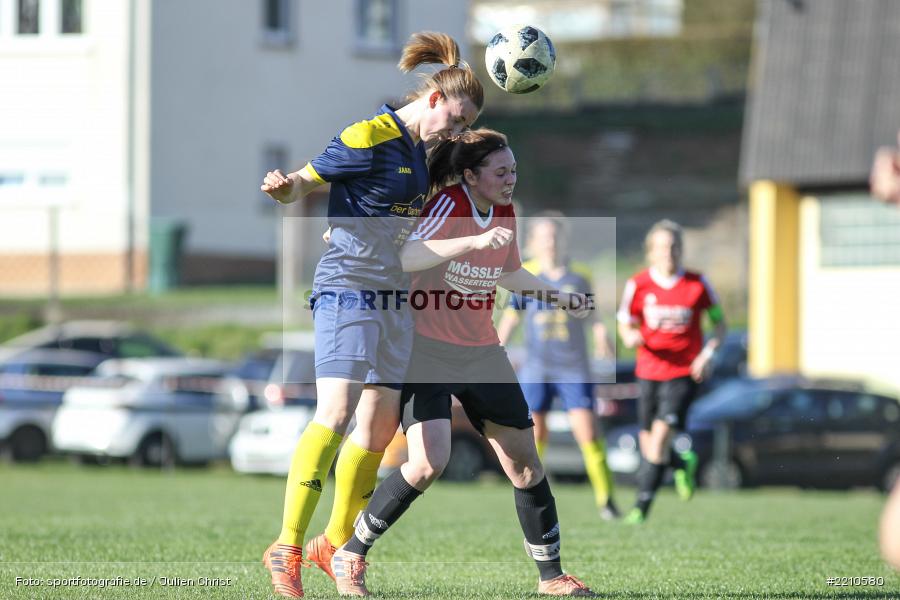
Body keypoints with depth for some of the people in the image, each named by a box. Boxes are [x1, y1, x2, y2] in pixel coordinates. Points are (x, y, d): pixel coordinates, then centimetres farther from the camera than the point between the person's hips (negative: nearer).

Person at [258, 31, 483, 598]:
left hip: (395, 297, 9)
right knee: (336, 414, -20)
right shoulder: (369, 138, -11)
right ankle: (288, 547, -20)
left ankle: (338, 546, 19)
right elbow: (304, 181, -7)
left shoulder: (420, 149, 14)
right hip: (347, 291, -9)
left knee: (380, 428, 7)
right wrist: (283, 187, -28)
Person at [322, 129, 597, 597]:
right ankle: (350, 556, -5)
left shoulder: (505, 213, 5)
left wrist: (558, 295, 23)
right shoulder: (449, 205, -17)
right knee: (429, 462, -22)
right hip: (427, 349, -7)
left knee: (524, 461, 6)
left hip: (482, 353, 7)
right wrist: (475, 241, -43)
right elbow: (406, 258, -35)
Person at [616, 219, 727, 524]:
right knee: (648, 444, 6)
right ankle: (682, 463, 40)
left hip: (684, 373, -3)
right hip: (649, 371, 3)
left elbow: (719, 322, 6)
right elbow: (625, 324, 7)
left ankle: (641, 507, -8)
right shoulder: (638, 284, -3)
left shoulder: (697, 284, -5)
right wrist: (630, 336, -17)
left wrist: (707, 354, -9)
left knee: (660, 436, -17)